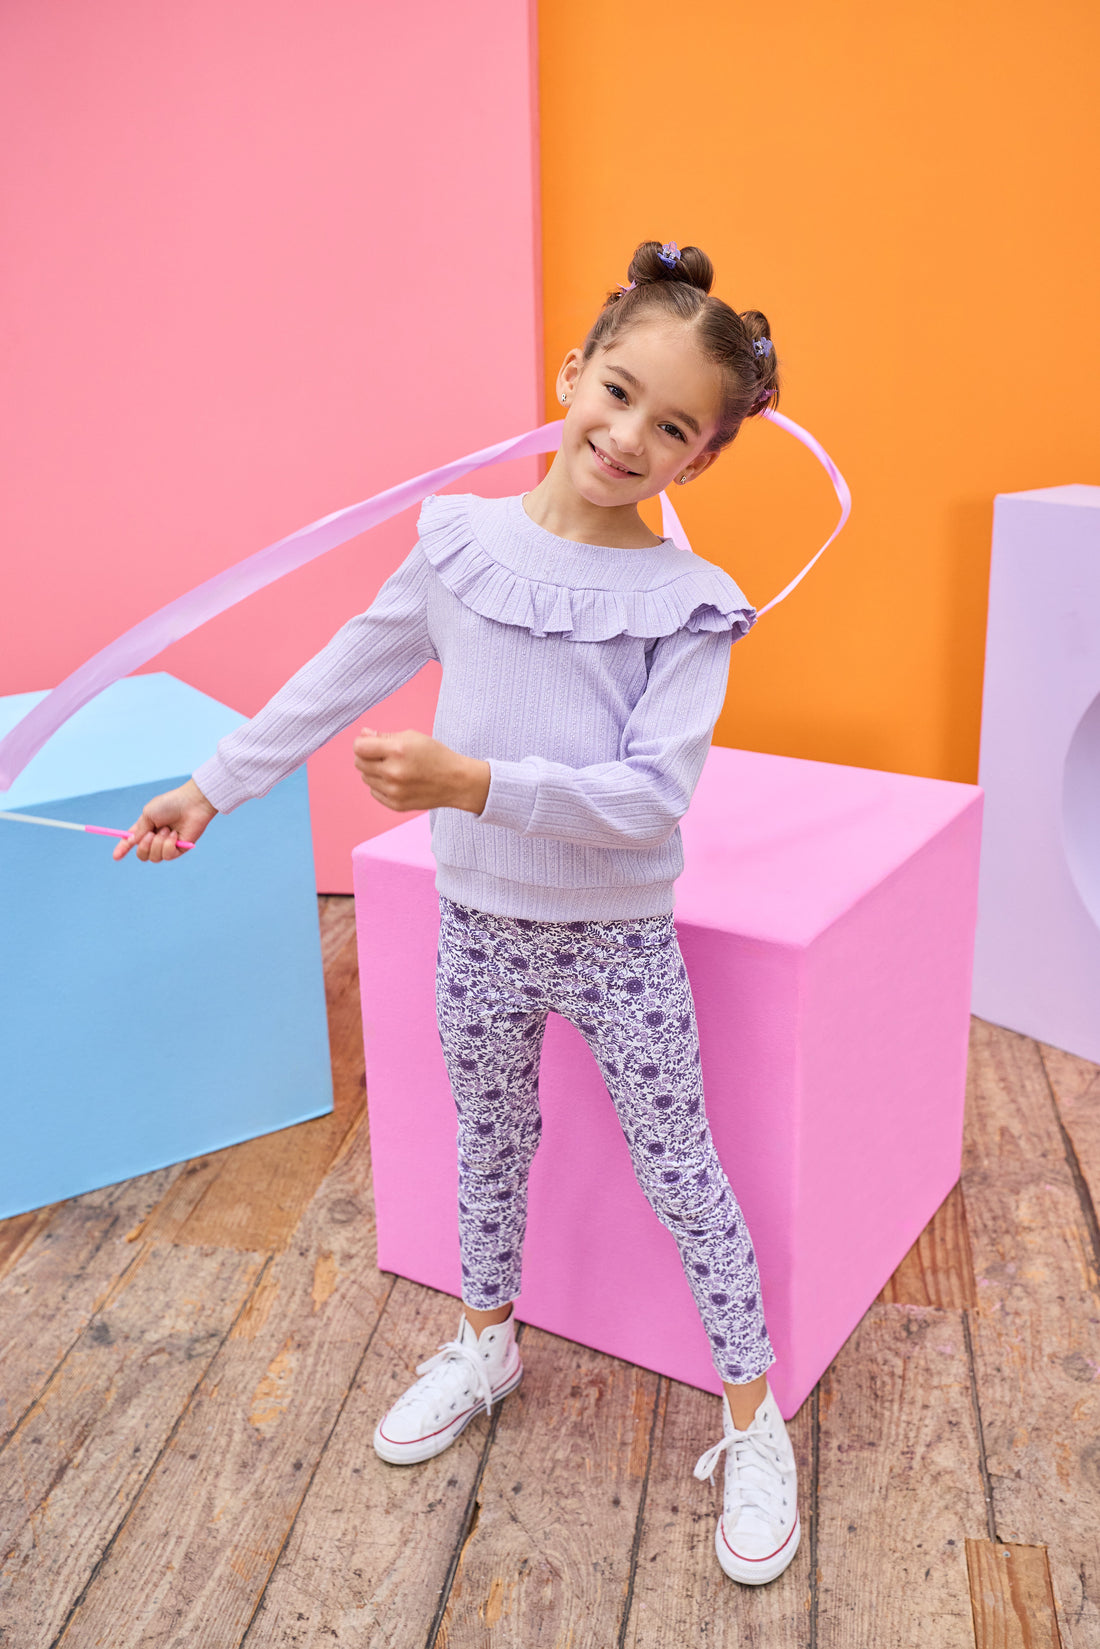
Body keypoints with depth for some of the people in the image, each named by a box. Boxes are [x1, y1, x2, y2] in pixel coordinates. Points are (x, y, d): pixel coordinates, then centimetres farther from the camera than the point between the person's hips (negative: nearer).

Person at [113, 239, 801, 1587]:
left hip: (618, 938, -3)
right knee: (487, 1145, 23)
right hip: (480, 922, 4)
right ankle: (487, 1343, 49)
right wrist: (214, 787, 9)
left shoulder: (688, 603, -16)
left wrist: (480, 783, -35)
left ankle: (754, 1420, 30)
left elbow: (652, 795, -23)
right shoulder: (461, 542, -6)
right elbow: (340, 680, 4)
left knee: (680, 1172, 10)